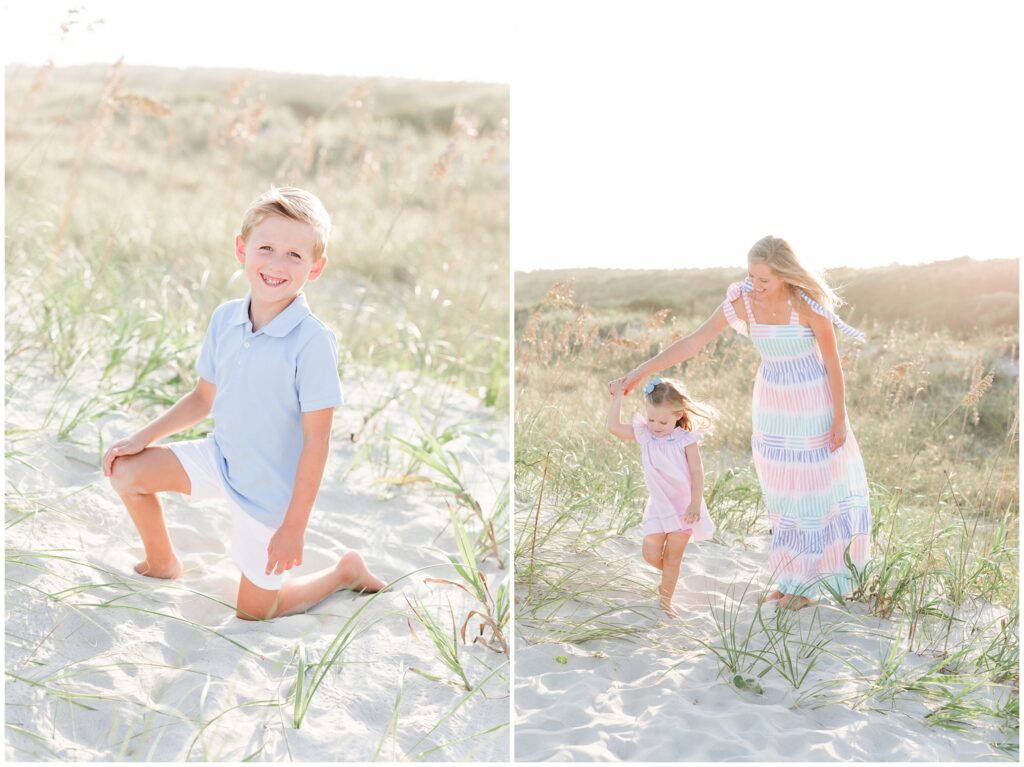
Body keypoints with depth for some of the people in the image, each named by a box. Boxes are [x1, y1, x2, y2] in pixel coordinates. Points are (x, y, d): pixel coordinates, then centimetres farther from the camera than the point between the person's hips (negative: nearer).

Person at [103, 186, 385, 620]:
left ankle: (346, 572, 28)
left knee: (254, 611, 5)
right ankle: (161, 564, 25)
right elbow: (205, 397, 9)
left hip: (270, 491, -6)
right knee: (125, 471, 2)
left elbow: (316, 441, -23)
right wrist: (144, 437, 3)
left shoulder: (312, 342, -27)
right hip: (220, 458, 6)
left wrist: (293, 527, -21)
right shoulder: (224, 319, -7)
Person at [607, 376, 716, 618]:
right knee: (651, 554, -4)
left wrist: (695, 504, -19)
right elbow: (614, 426, -5)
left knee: (672, 558, 4)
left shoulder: (686, 440, -12)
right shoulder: (644, 435, -1)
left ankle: (665, 601, 17)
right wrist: (617, 398, -8)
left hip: (684, 506, -3)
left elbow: (697, 472, -12)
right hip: (658, 506, 3)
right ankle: (669, 575, 28)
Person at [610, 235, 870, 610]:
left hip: (814, 403, -4)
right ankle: (791, 576, 25)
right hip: (772, 402, 5)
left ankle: (807, 582, 19)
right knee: (782, 492, 11)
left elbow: (833, 361, -14)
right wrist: (638, 373, -11)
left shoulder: (808, 304, -23)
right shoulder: (742, 301, -12)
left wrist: (840, 417, -11)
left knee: (814, 487, 6)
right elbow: (693, 342, -8)